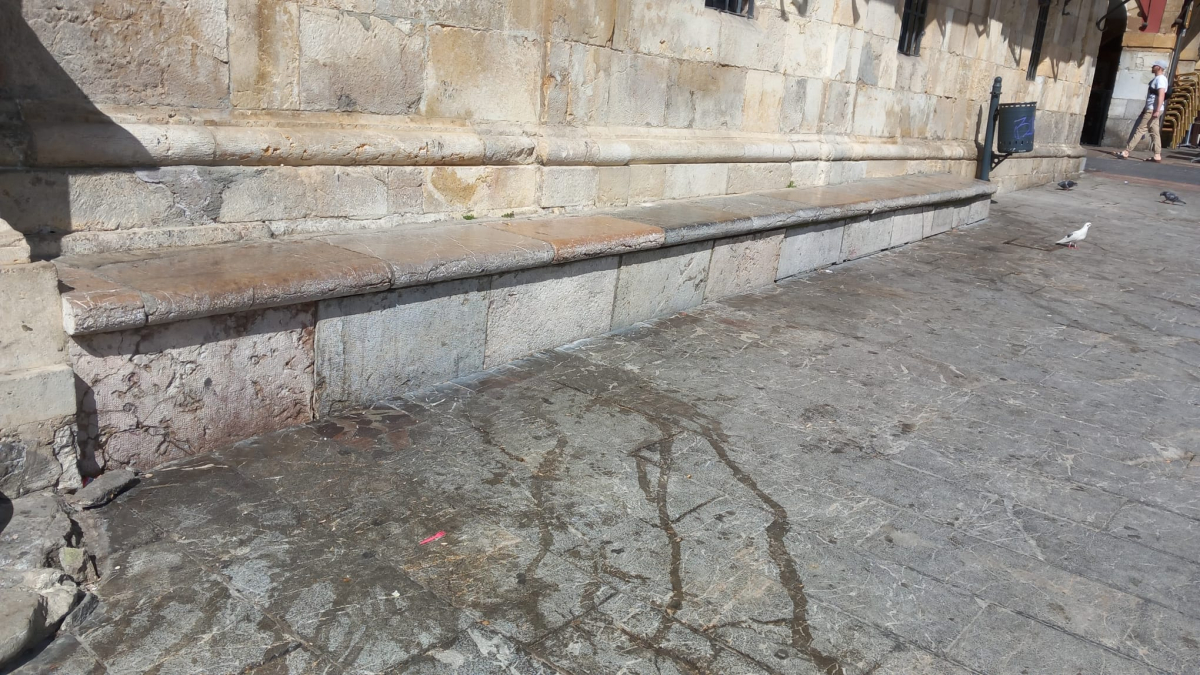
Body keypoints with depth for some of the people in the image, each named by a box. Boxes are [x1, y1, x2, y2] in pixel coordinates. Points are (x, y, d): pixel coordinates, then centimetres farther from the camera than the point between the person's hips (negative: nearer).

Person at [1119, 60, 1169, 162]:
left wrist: (1157, 111, -29)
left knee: (1139, 130, -10)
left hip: (1153, 110, -10)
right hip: (1151, 109, 10)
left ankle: (1125, 152, -12)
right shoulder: (1157, 79, 19)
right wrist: (1146, 109, 23)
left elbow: (1161, 95, -21)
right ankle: (1157, 156, 2)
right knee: (1155, 133, 4)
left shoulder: (1160, 79, -11)